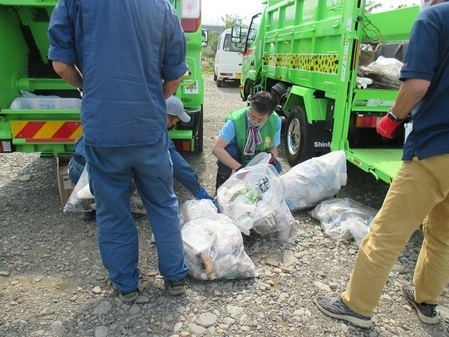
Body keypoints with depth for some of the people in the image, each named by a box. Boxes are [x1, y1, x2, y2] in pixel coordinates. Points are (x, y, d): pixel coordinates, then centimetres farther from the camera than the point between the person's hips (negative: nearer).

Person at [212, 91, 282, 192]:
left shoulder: (276, 121, -23)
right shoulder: (235, 120, -32)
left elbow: (274, 148, -9)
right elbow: (216, 149, -38)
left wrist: (271, 155, -34)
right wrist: (239, 168, -46)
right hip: (238, 157, -2)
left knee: (275, 168, -26)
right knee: (229, 150, -34)